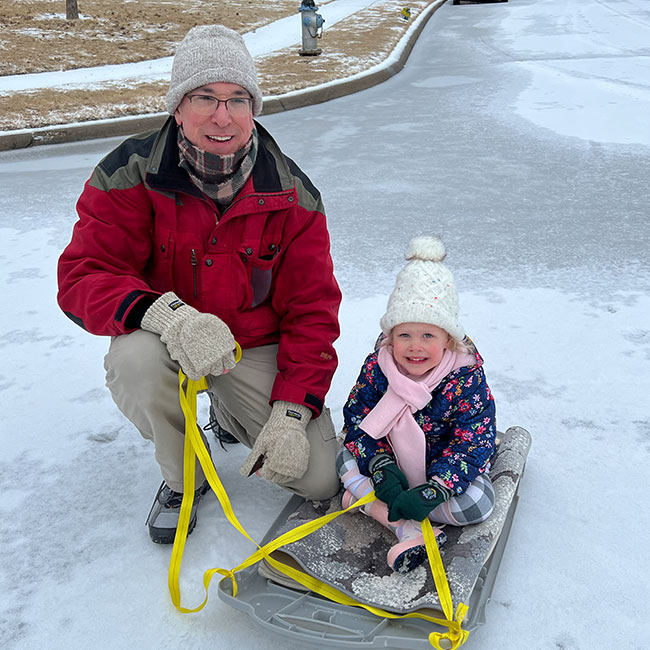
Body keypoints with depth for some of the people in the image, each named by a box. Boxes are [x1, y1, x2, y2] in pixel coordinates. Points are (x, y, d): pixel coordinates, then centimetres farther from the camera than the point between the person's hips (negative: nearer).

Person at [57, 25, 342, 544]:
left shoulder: (290, 194, -12)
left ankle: (232, 413, 24)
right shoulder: (131, 175, -16)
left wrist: (292, 414, -19)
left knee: (319, 478, -10)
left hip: (258, 349, 2)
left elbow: (312, 310, -9)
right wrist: (168, 316, -41)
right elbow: (83, 278, -20)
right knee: (138, 359, -38)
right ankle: (182, 478, -4)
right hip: (165, 341, -1)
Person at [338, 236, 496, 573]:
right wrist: (382, 469, -30)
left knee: (477, 503, -26)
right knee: (346, 459, -17)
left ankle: (375, 505, -20)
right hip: (392, 459, 3)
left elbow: (473, 444, -27)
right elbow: (357, 419, -14)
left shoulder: (467, 378, -25)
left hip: (445, 463, -2)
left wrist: (432, 491, -39)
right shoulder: (378, 367, -17)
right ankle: (407, 531, -30)